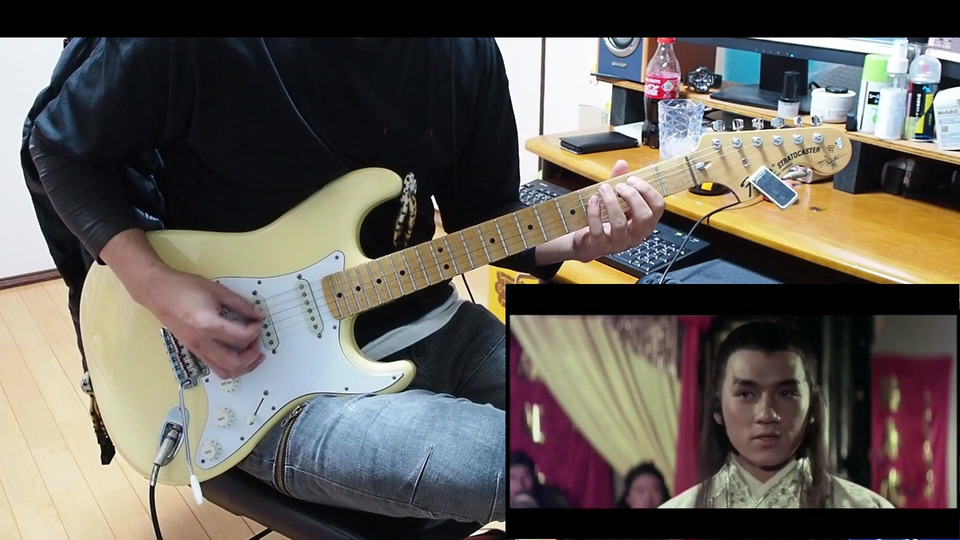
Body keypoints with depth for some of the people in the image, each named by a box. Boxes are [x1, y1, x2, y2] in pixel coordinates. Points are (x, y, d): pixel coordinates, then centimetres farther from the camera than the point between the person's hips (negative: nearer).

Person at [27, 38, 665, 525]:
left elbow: (486, 214, 8)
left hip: (430, 329, 6)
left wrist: (579, 240, -11)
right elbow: (63, 148, -1)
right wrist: (155, 284, -14)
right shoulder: (192, 49, -17)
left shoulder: (468, 52, -2)